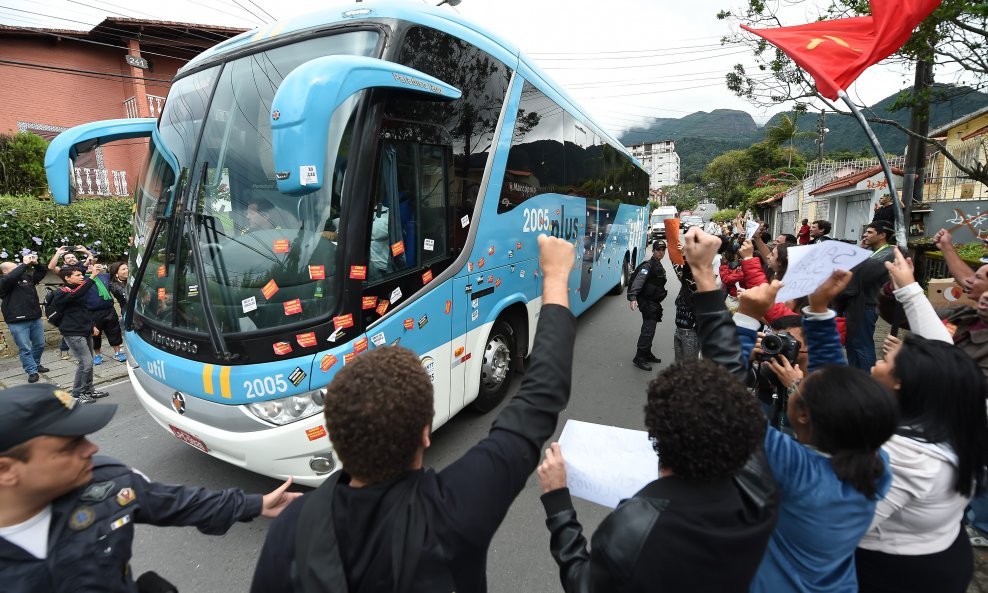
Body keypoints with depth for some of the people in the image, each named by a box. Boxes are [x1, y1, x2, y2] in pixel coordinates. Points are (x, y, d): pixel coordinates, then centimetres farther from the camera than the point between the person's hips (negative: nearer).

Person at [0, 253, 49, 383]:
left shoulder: (27, 277, 11)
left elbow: (42, 272, 17)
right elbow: (12, 277, -28)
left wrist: (35, 263, -3)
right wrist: (25, 264, -24)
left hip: (35, 318, 6)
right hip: (17, 322, -6)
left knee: (39, 345, 16)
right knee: (25, 349, -1)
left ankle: (36, 364, 35)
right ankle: (32, 371, 6)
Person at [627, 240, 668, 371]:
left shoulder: (659, 266, 14)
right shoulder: (648, 265, -16)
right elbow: (638, 281, -31)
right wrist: (633, 297, -45)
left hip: (654, 302, 9)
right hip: (647, 302, -9)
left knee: (650, 329, 17)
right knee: (648, 330, -10)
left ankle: (647, 354, 30)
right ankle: (639, 358, -5)